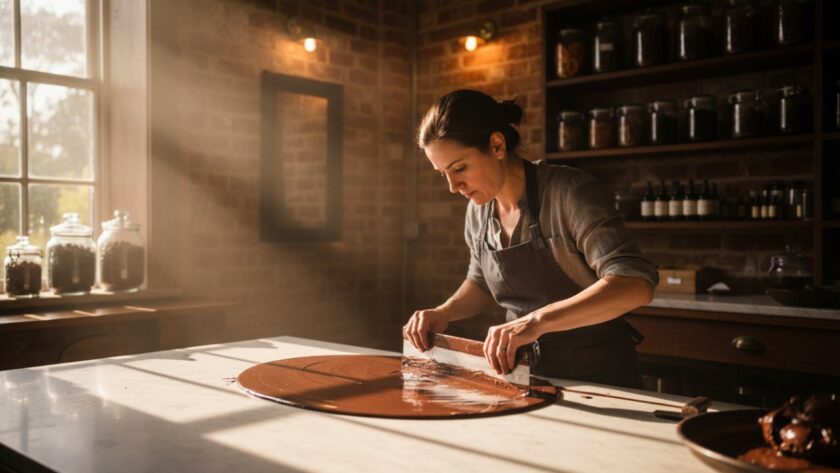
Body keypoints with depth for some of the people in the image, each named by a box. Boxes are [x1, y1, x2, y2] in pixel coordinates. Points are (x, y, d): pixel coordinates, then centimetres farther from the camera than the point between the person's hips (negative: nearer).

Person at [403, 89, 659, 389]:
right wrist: (443, 313, 0)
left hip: (597, 375, -5)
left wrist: (538, 320, -38)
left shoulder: (569, 192, -16)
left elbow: (635, 284, -27)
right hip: (527, 372, 5)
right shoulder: (479, 210, 2)